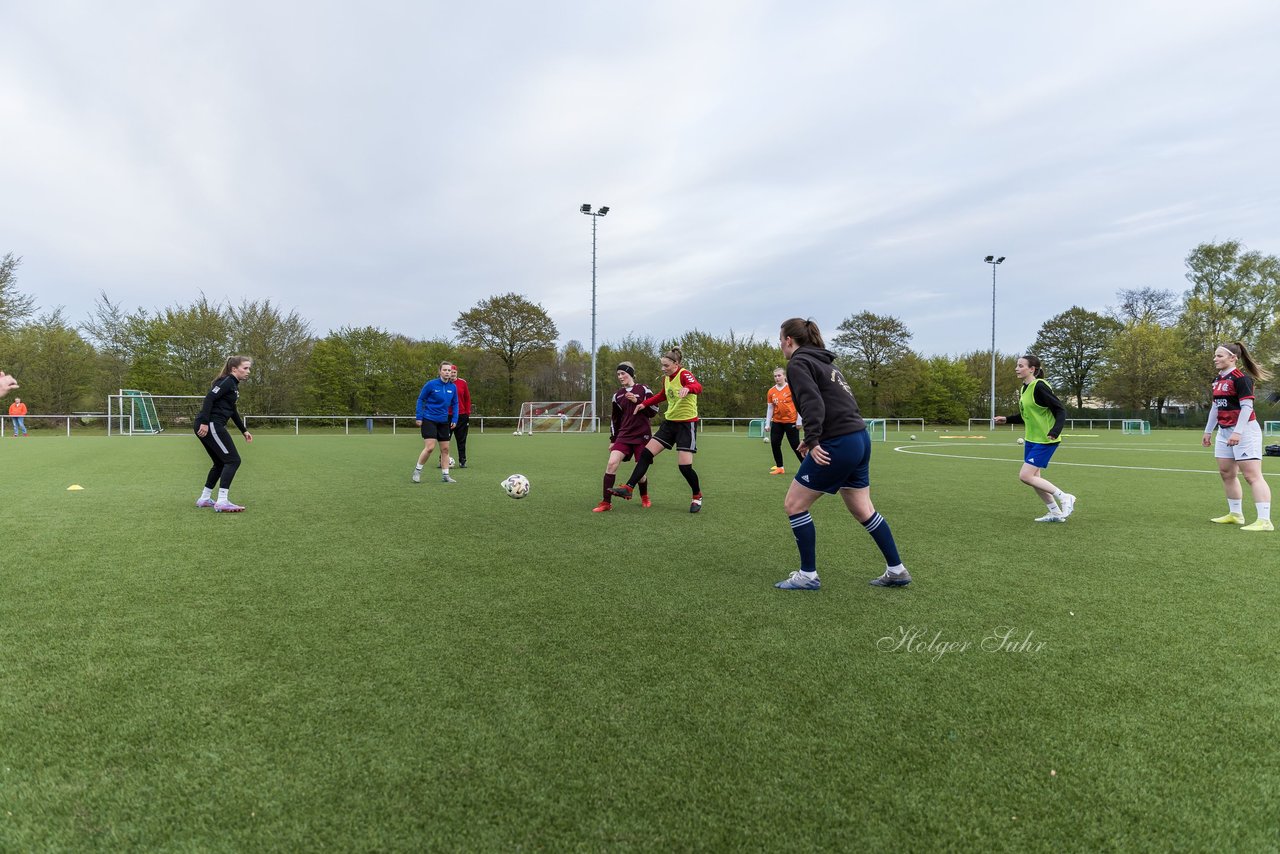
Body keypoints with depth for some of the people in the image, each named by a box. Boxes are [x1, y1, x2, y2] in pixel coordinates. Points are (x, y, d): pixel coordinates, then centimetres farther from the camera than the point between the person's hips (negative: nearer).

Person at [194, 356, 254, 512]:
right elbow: (209, 398, -21)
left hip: (210, 426, 10)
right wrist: (205, 422, -27)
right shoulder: (227, 381, -9)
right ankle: (222, 502, -12)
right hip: (210, 426, -10)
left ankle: (204, 499, 26)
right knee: (233, 460, -10)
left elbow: (233, 411, 29)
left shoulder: (234, 385, 20)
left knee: (220, 463, 18)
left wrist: (244, 430, 31)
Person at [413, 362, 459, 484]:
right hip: (429, 420, -5)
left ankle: (445, 475, 17)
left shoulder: (453, 387, 1)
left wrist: (454, 419, 2)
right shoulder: (431, 384, -11)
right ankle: (417, 471, 6)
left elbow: (455, 404, 12)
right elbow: (420, 399, -3)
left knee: (445, 449, 7)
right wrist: (418, 417, -7)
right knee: (430, 447, -14)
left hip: (444, 421, 5)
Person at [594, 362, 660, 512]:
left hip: (642, 436, -3)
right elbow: (614, 419, 18)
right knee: (611, 463, -16)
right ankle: (606, 502, -10)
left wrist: (638, 401, -15)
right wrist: (613, 440, 17)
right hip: (624, 435, 3)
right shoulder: (617, 395, 10)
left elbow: (654, 411, -3)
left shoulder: (643, 389, 0)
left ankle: (644, 497, 31)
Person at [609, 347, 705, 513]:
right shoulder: (666, 378, 7)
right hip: (670, 422, 8)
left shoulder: (684, 375, -16)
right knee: (646, 453, -1)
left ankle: (697, 496, 15)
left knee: (685, 466, -10)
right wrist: (644, 403, 21)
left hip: (687, 424, -7)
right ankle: (628, 488, 2)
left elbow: (698, 387, -38)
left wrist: (688, 388, -60)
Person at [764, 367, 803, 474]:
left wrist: (799, 421, -9)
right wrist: (767, 424, 5)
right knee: (775, 444, -1)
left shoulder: (791, 388, -8)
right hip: (777, 422, 5)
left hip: (791, 422, -4)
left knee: (795, 445, -2)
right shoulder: (771, 391, 4)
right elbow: (769, 408, 8)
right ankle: (779, 468, 11)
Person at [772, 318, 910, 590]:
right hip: (860, 439, 9)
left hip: (838, 445, -9)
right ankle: (897, 571, 25)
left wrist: (812, 440, -28)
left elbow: (812, 402, -22)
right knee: (863, 510, 18)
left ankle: (808, 576, 10)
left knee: (794, 505, 3)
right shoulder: (824, 361, 20)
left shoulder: (798, 363, -7)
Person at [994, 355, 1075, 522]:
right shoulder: (1025, 389, 9)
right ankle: (1055, 513, 23)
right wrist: (1007, 419, 15)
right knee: (1033, 477, 11)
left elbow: (1061, 410, -21)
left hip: (1045, 440, -9)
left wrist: (1054, 432, -34)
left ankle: (1065, 498, 2)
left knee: (1025, 476, -12)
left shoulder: (1039, 387, -19)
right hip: (1031, 439, 9)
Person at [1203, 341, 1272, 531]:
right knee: (1226, 473, 13)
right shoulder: (1219, 379, 13)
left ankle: (1264, 521, -13)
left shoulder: (1241, 378, -13)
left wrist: (1237, 432, -26)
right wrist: (1208, 430, 22)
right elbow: (1215, 406, 20)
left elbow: (1247, 406, -19)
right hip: (1224, 431, 9)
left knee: (1252, 475, -12)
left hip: (1244, 431, -9)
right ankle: (1235, 514, 24)